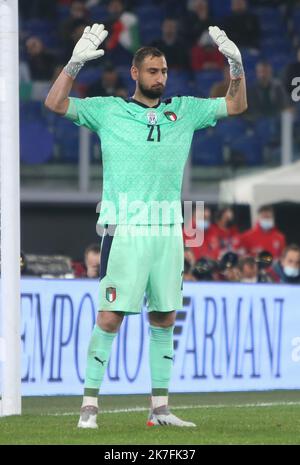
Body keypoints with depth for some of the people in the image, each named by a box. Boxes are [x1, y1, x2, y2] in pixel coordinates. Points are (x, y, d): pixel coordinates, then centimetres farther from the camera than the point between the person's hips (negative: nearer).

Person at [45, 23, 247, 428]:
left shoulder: (184, 111, 14)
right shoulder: (108, 111, 4)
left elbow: (236, 105, 19)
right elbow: (56, 103, -2)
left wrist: (237, 65, 4)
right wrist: (76, 62, -15)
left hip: (168, 232, 4)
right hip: (124, 230, -4)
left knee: (164, 318, 6)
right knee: (110, 317, -8)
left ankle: (160, 408, 11)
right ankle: (90, 404, -5)